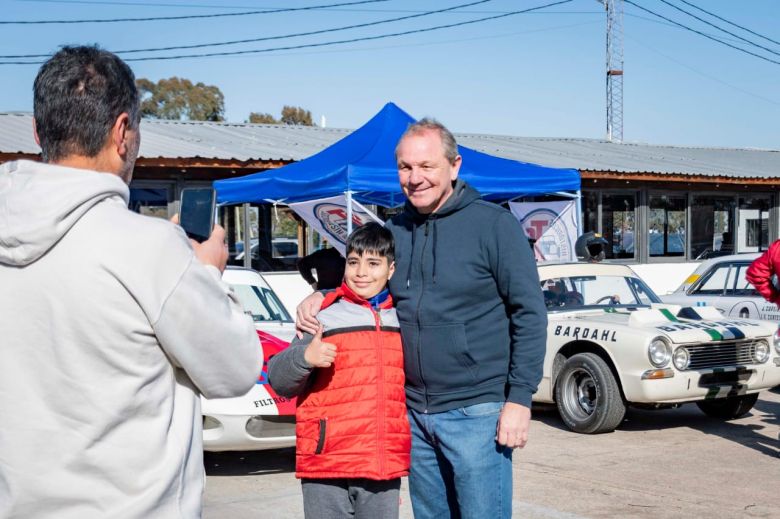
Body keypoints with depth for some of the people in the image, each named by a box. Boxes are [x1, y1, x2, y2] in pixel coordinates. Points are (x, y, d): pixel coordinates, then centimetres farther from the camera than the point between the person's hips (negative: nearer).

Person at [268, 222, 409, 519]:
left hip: (386, 467, 4)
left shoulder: (403, 321, 12)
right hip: (326, 465, -3)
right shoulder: (324, 318, 0)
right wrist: (304, 357, -21)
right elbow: (279, 381, -2)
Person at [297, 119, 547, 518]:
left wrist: (520, 397, -12)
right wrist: (320, 295, 0)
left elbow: (529, 313, -8)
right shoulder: (394, 230, 8)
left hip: (476, 410, -5)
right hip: (415, 412, 6)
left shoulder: (494, 224, -7)